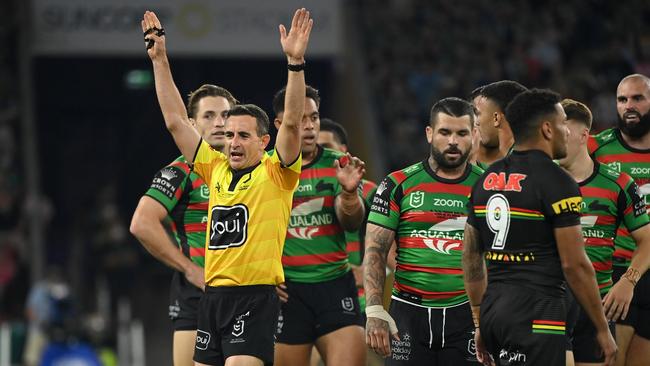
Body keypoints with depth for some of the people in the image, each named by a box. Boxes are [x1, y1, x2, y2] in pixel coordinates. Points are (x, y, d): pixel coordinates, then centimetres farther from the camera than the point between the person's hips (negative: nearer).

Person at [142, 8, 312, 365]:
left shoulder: (275, 173, -1)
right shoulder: (216, 168, 13)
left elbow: (291, 122, -14)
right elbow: (175, 121, 16)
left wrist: (295, 62, -24)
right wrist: (160, 61, 13)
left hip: (255, 296, -6)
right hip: (212, 294, 6)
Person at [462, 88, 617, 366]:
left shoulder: (485, 181, 13)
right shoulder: (556, 182, -10)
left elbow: (471, 257, 17)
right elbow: (574, 264, -12)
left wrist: (480, 324, 24)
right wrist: (603, 329, -4)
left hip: (492, 311, 8)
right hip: (535, 315, -8)